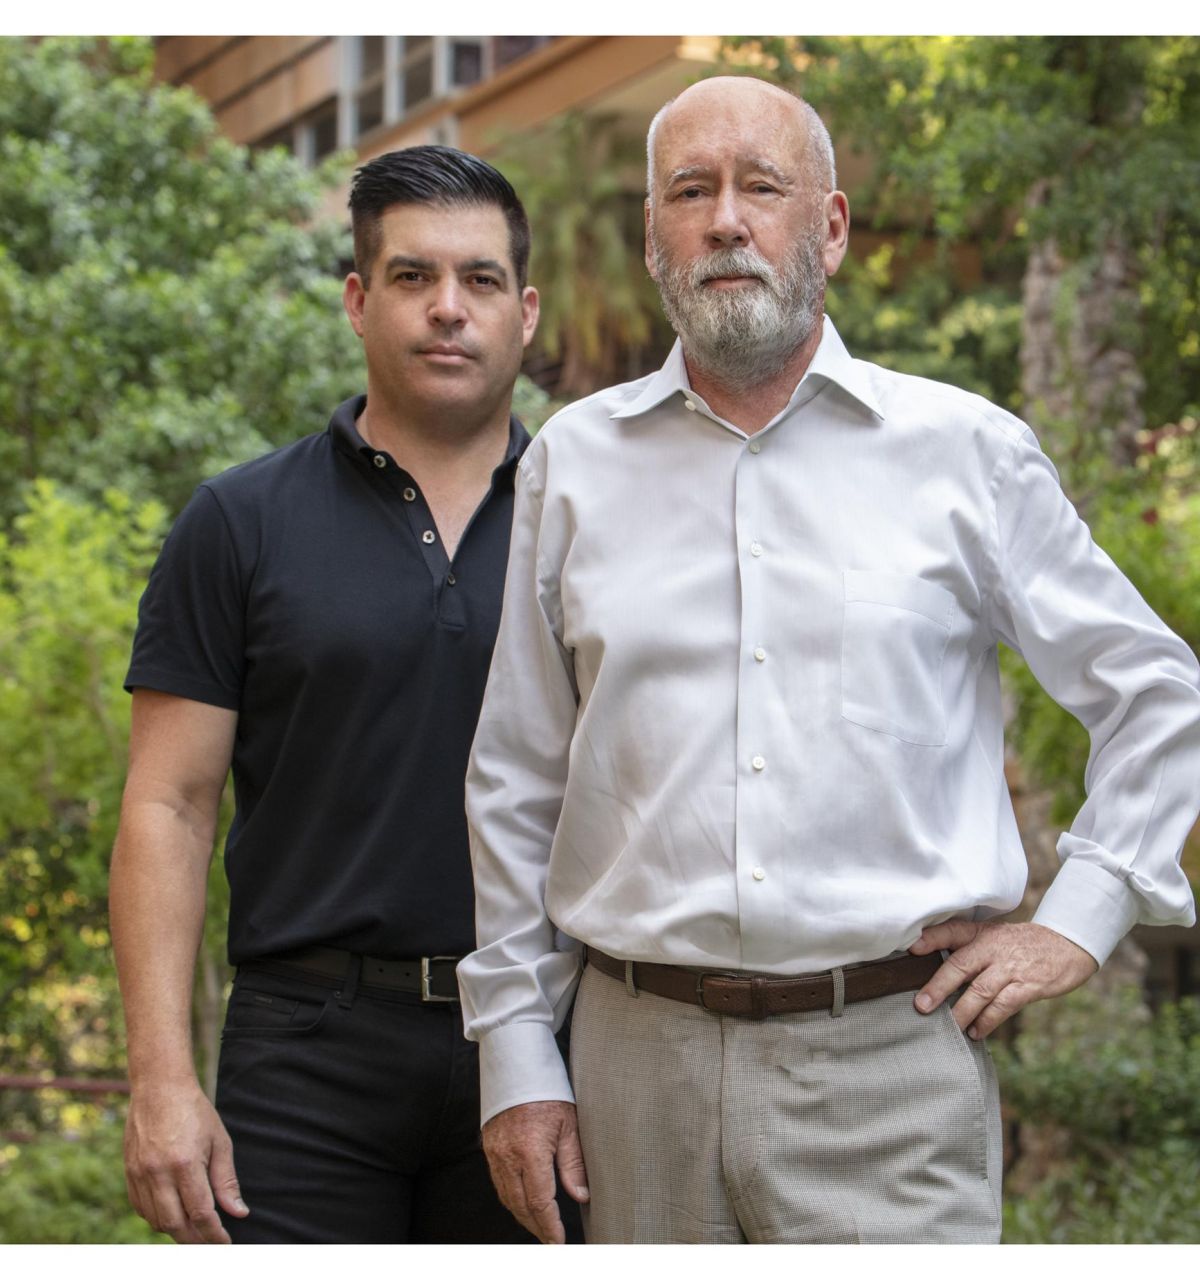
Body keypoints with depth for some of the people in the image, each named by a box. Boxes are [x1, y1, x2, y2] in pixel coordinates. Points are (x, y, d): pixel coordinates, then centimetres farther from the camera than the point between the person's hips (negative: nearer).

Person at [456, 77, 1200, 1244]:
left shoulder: (966, 455, 4)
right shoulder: (572, 465, 9)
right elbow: (514, 788, 12)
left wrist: (1078, 916, 1)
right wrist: (514, 1055, 8)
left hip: (893, 1065, -2)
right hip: (641, 1060, 2)